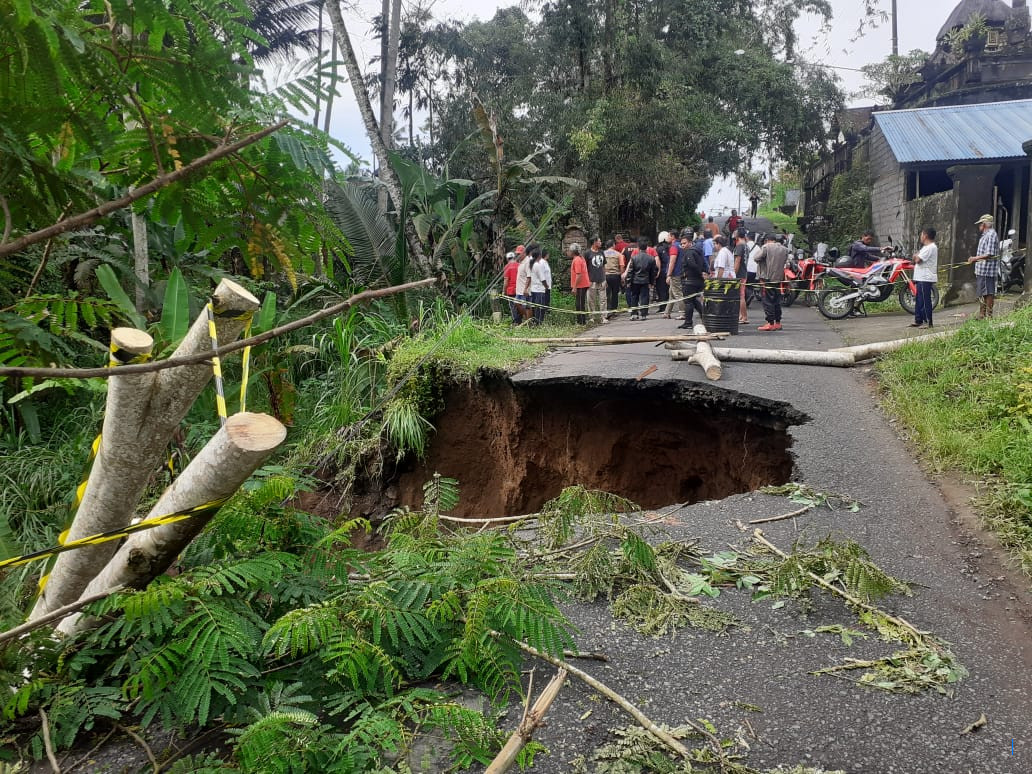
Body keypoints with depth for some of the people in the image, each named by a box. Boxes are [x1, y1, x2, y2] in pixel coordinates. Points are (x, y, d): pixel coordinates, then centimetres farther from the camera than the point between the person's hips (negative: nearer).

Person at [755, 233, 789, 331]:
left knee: (768, 301, -3)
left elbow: (757, 258, -10)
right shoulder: (785, 249, 8)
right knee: (777, 301, 14)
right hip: (779, 278, 6)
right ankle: (778, 323, 17)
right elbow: (785, 262, 11)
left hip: (768, 277, -6)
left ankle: (771, 323, -6)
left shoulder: (766, 247, -9)